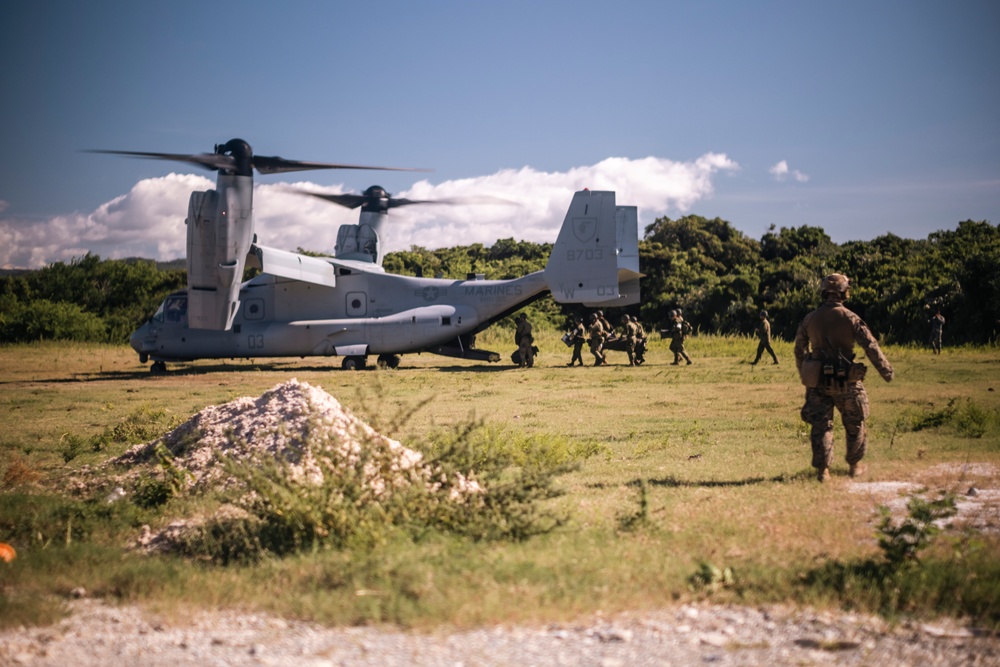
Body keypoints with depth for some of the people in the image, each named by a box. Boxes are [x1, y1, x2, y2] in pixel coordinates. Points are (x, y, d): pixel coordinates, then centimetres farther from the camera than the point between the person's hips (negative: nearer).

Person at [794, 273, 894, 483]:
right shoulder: (850, 318, -9)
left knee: (821, 425, 5)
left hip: (818, 380, 2)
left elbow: (799, 350, 12)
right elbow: (871, 347, -10)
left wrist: (804, 376, 26)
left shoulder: (809, 319, 3)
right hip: (845, 380, -2)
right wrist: (886, 371, 0)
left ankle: (822, 469, -1)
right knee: (855, 425, 16)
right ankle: (855, 465, 25)